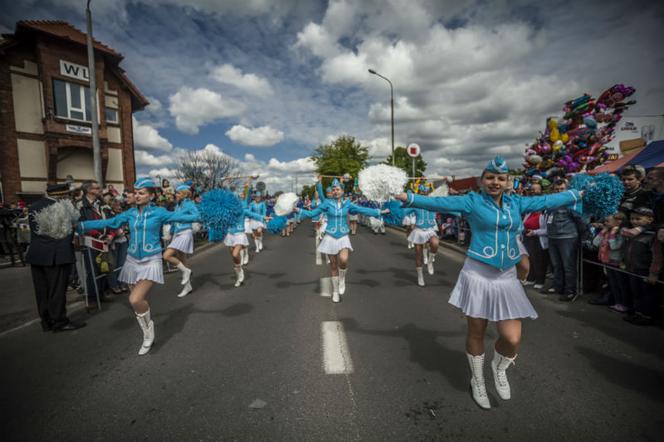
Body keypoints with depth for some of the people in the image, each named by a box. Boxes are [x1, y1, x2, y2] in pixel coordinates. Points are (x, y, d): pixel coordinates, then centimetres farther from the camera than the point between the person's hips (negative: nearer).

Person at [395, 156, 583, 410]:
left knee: (512, 339, -2)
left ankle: (499, 368, 33)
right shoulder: (472, 201, -2)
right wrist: (408, 197, -18)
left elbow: (548, 201, 22)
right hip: (478, 274, -3)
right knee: (476, 333, 9)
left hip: (507, 277, 4)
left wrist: (580, 194, 27)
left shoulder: (517, 203, 11)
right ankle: (477, 381, 34)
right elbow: (439, 203, -10)